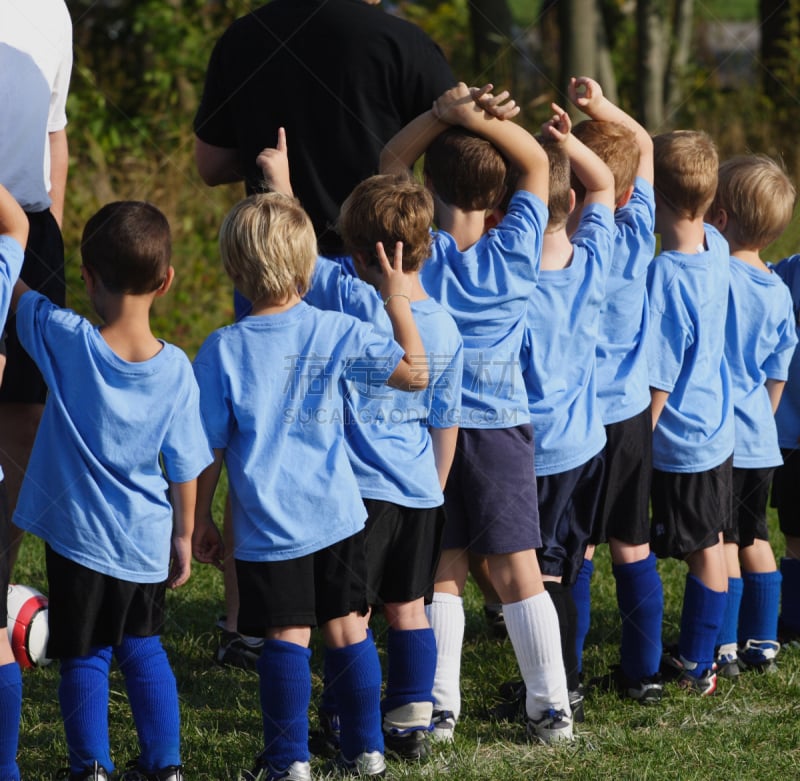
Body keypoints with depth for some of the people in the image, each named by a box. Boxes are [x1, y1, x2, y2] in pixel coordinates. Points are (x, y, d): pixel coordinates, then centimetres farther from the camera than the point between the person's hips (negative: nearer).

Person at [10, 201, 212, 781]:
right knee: (143, 647, 20)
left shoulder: (66, 342, -20)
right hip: (145, 539, 3)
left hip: (78, 536, -3)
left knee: (85, 655, 11)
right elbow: (186, 467, -4)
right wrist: (184, 537, 10)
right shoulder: (176, 369, -12)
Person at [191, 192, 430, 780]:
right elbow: (415, 372, 1)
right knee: (349, 629, 12)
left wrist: (201, 518, 7)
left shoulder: (223, 350, -9)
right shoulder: (336, 332, -5)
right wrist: (399, 302, 10)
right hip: (337, 515, 2)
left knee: (286, 639, 3)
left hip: (268, 527, -2)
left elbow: (209, 447, -4)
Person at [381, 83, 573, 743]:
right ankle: (552, 707, 5)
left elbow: (390, 162, 4)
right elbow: (536, 162, 4)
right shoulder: (515, 251, -7)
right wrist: (480, 118, -11)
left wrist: (443, 114, -11)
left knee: (443, 570, 5)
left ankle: (440, 707, 4)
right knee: (517, 568, 3)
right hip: (501, 426, 0)